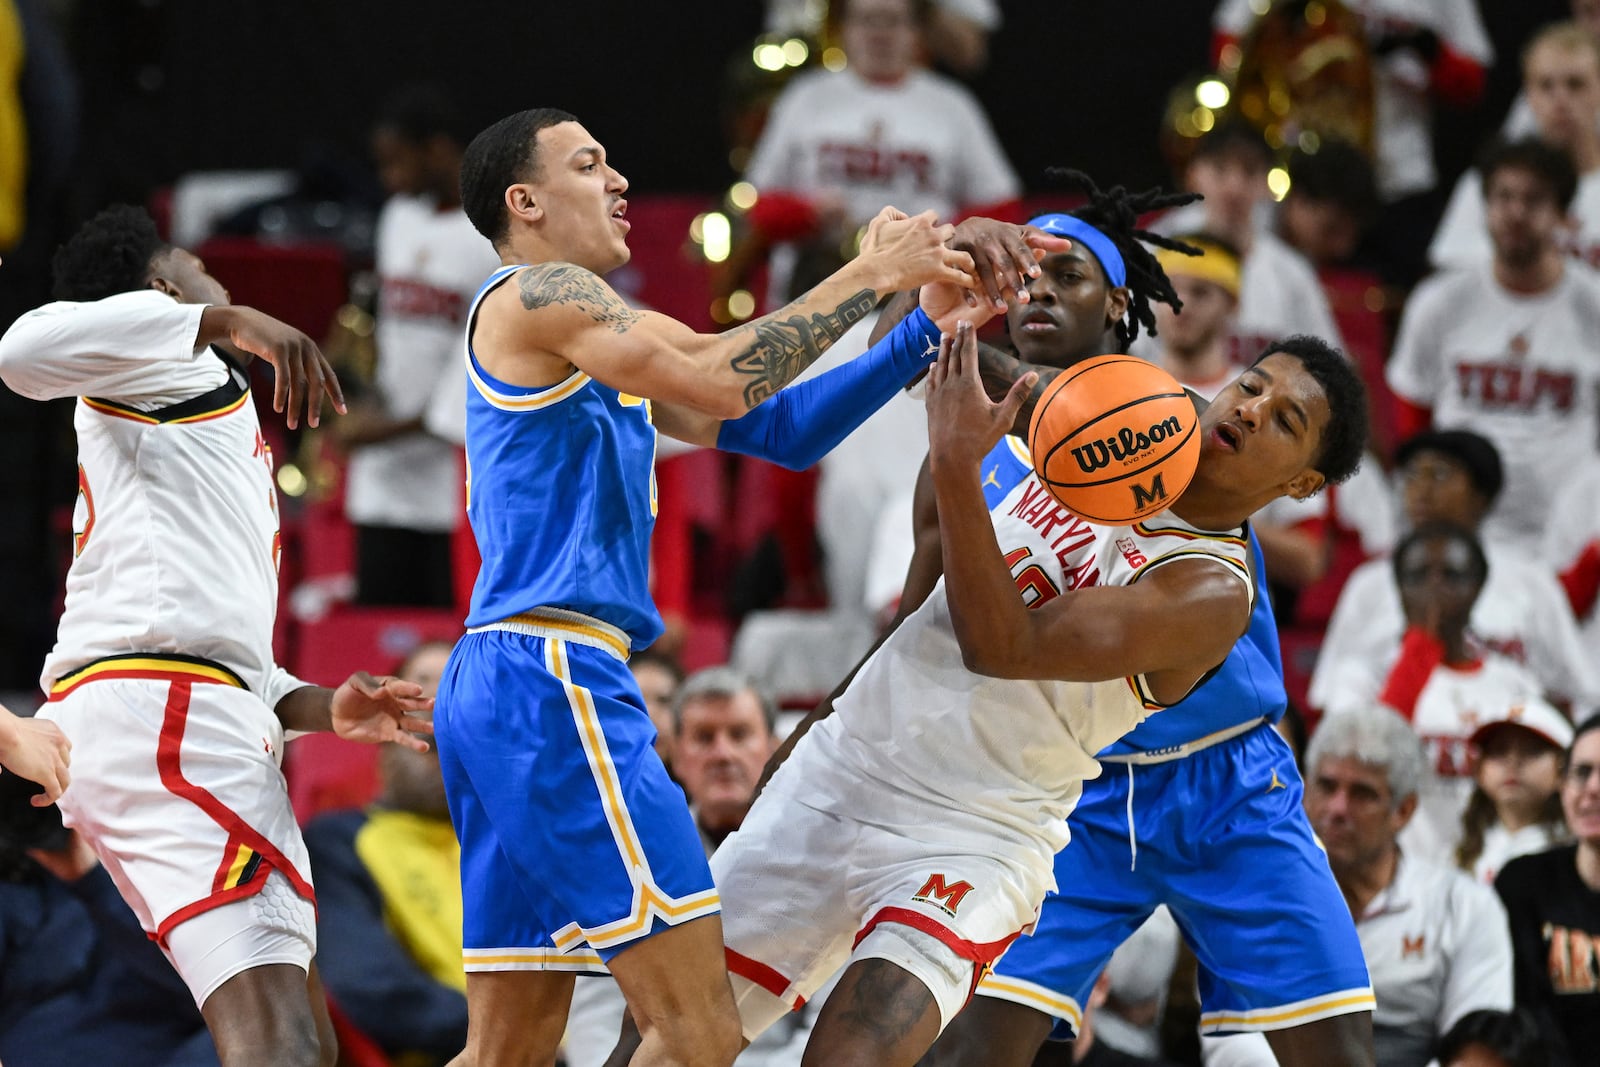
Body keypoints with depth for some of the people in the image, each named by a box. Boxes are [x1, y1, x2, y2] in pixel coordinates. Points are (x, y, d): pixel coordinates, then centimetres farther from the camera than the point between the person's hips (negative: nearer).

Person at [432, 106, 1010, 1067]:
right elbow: (720, 381, -17)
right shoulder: (536, 296, -4)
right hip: (550, 674, -11)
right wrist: (868, 277, -9)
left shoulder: (602, 346, 25)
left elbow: (776, 427, 22)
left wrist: (928, 328, 13)